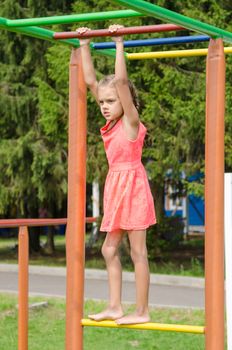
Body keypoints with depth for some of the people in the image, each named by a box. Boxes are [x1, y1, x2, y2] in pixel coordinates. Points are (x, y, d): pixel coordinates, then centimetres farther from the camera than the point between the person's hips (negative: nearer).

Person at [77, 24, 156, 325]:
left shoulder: (131, 122, -10)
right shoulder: (111, 123, 9)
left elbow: (121, 80, -21)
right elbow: (90, 81, 10)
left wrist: (119, 44, -21)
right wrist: (84, 45, 9)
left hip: (132, 184, -8)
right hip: (116, 186, 8)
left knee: (137, 251, -4)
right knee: (109, 249, 9)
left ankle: (142, 311, 2)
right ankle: (115, 307, 15)